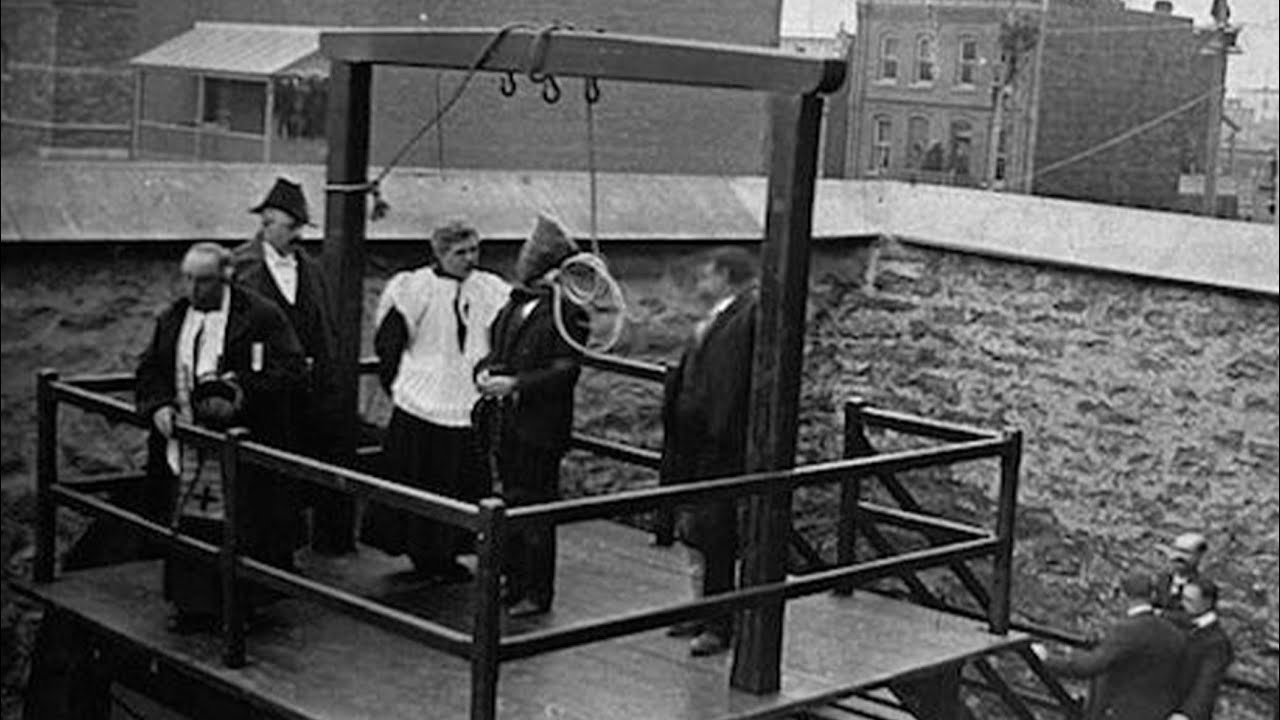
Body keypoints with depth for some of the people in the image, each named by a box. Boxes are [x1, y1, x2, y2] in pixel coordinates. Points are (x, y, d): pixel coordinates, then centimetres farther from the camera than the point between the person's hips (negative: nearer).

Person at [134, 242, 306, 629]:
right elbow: (149, 370, 17)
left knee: (240, 535, -2)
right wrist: (158, 405, -4)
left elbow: (290, 369, -9)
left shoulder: (261, 316, -6)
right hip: (183, 450, 5)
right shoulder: (171, 319, 12)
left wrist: (243, 393, -21)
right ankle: (190, 603, 19)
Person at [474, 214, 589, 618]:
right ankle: (514, 582, 26)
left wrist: (515, 384, -21)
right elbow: (497, 349, 20)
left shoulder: (569, 310, -12)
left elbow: (565, 371, -16)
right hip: (505, 422, 8)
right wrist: (485, 371, -1)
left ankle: (537, 594, 10)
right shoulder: (518, 301, 11)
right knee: (511, 504, 15)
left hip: (541, 427, -8)